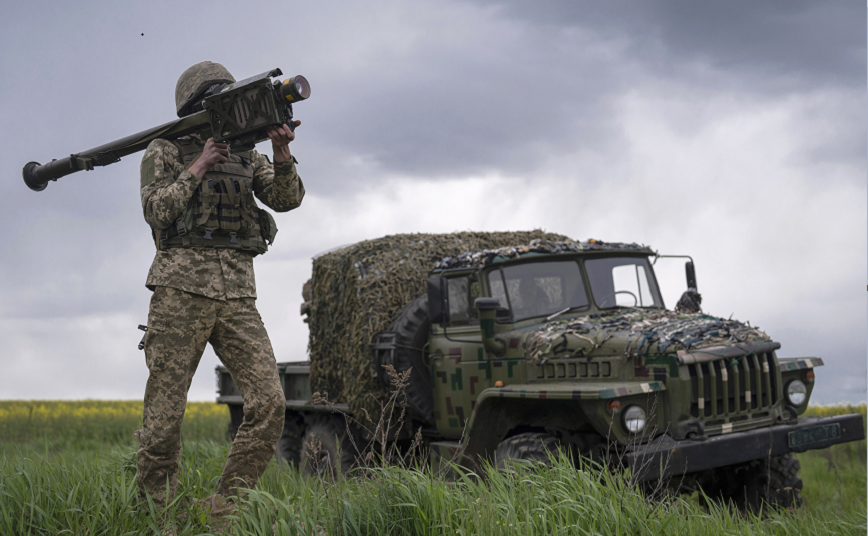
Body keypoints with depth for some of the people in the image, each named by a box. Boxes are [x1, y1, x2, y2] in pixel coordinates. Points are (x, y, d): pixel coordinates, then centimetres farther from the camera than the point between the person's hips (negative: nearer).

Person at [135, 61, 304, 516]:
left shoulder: (246, 155, 20)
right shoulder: (164, 151, 10)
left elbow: (286, 198, 5)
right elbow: (157, 211, -5)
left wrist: (281, 152, -11)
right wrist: (201, 164, -6)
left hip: (237, 293, 4)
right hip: (182, 286, -3)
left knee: (269, 403, -10)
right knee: (165, 414, -3)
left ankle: (227, 509, 1)